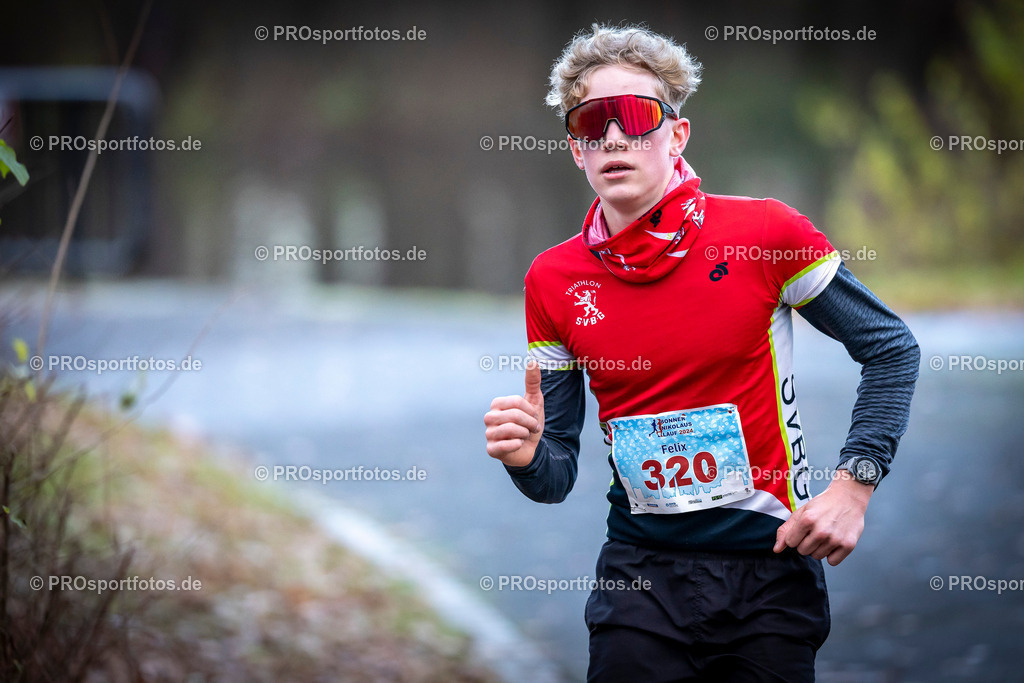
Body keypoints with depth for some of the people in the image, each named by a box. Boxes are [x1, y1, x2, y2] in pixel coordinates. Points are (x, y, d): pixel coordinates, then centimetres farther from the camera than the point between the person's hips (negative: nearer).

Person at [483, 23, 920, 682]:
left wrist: (853, 483, -9)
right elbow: (558, 474, 4)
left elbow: (893, 348, 1)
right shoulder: (552, 281, 0)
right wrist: (528, 457, -19)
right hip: (639, 575, 2)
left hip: (772, 564, -2)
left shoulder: (766, 232, -9)